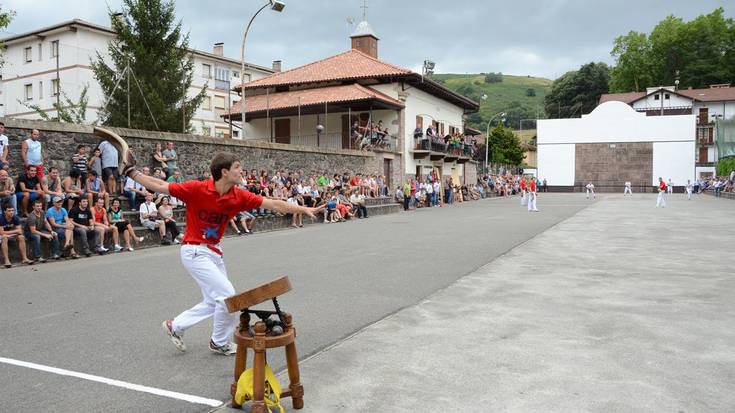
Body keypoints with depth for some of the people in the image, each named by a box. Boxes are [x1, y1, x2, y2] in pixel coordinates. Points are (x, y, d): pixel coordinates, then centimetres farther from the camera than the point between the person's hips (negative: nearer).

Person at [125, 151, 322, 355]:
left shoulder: (238, 196, -7)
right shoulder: (197, 188, -20)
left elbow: (274, 204, -9)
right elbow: (159, 186, -11)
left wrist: (304, 209, -15)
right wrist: (132, 172, -12)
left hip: (214, 252, 7)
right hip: (194, 252, -7)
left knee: (213, 302, 16)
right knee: (227, 295, -10)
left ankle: (175, 326, 35)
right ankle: (220, 343, 13)